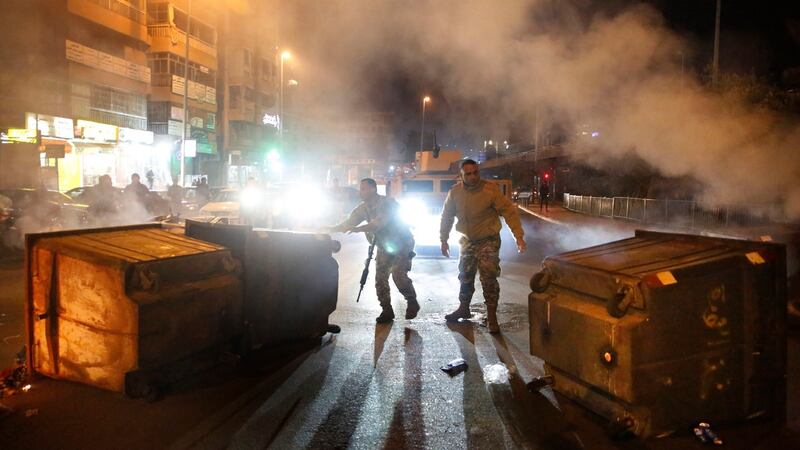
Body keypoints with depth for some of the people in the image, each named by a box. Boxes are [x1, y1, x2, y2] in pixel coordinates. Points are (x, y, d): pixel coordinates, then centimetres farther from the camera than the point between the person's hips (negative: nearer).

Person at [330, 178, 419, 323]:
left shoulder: (388, 203, -25)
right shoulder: (363, 208, -5)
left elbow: (379, 223, -40)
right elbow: (348, 222, -8)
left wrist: (357, 229, -51)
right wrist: (330, 230, -23)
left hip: (402, 244, -6)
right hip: (383, 246, 6)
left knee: (398, 274, -20)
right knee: (380, 278, -2)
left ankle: (412, 303, 2)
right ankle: (387, 310, 10)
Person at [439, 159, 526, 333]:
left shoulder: (491, 190, -18)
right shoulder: (455, 192, -6)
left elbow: (509, 211, -18)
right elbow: (446, 217, 5)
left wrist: (518, 236, -25)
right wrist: (443, 240, 6)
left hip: (488, 241, -4)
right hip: (467, 241, 5)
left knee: (489, 278, -11)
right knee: (465, 276, 16)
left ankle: (491, 317, 1)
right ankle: (463, 308, 36)